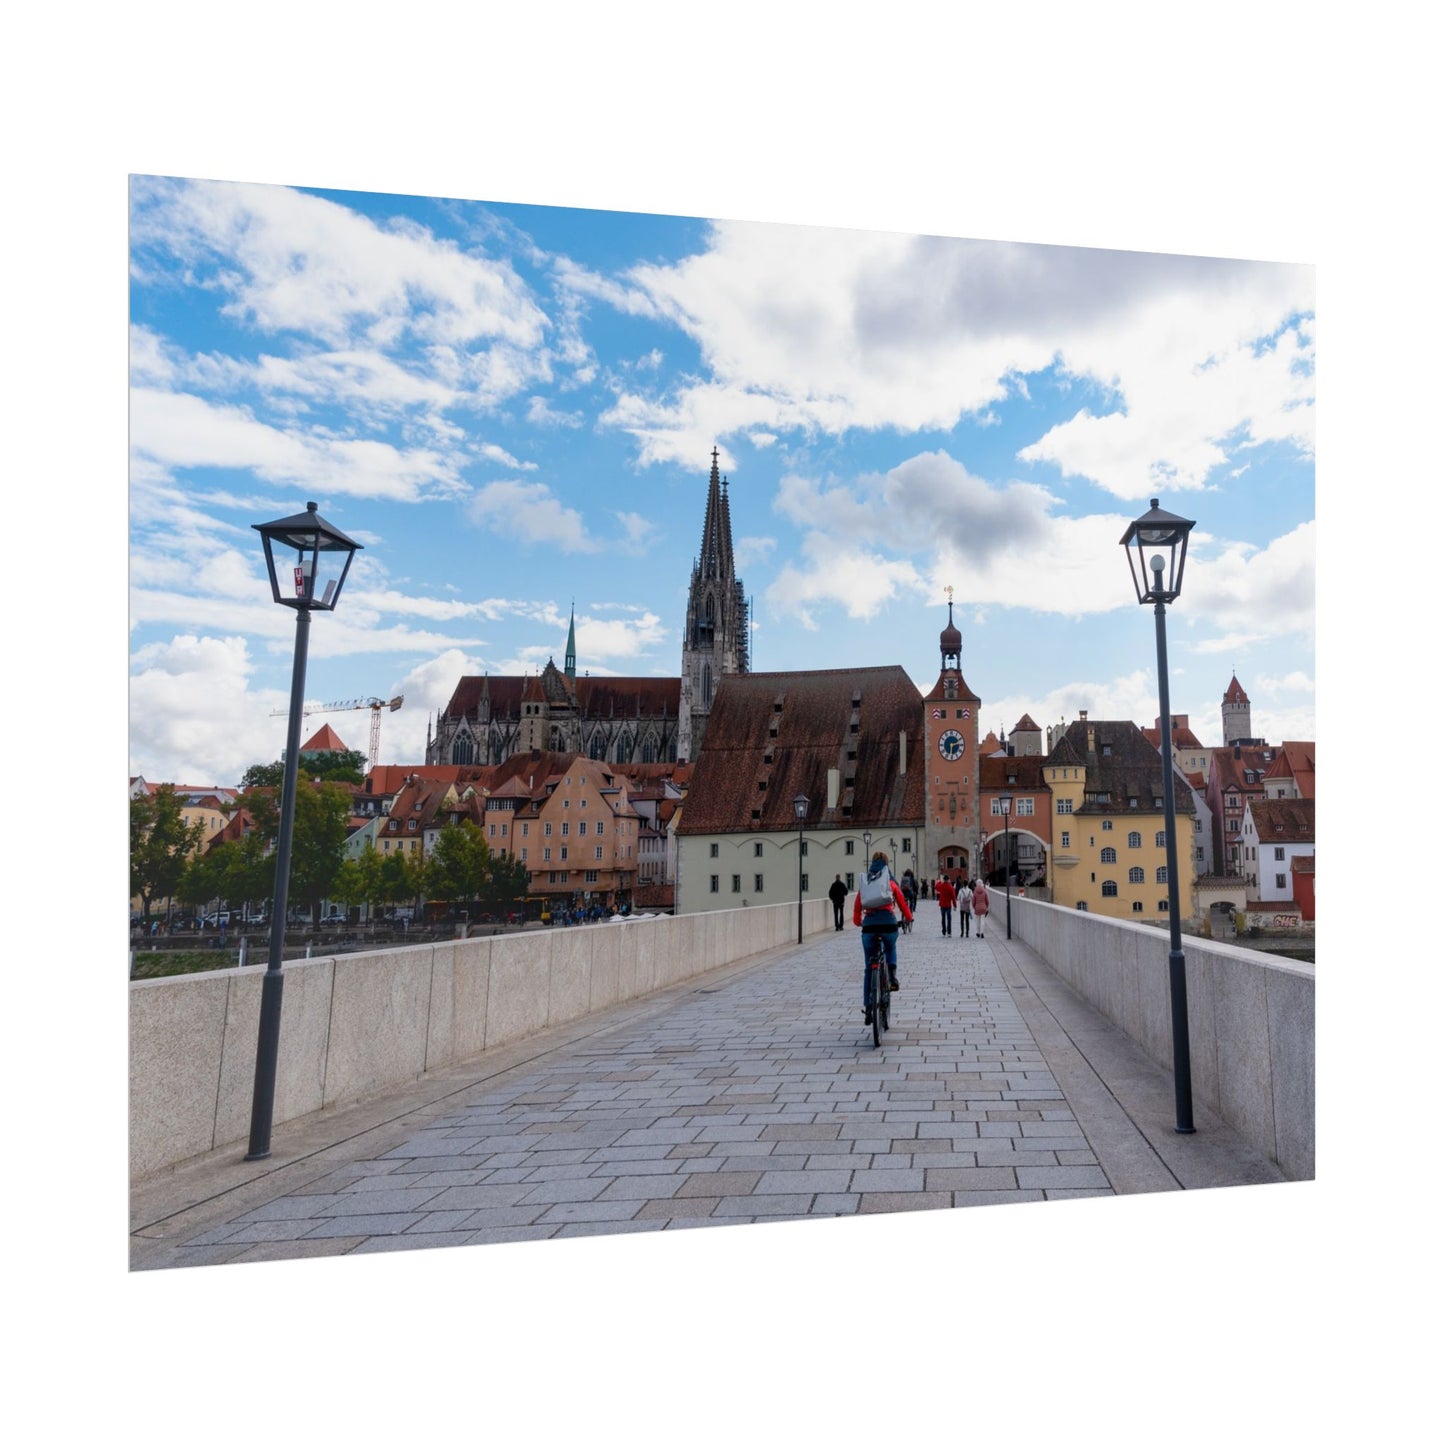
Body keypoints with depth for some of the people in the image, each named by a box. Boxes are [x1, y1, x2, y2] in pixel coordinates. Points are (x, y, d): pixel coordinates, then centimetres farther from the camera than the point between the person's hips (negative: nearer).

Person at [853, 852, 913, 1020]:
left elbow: (857, 906, 14)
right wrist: (909, 917, 36)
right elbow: (902, 902, 18)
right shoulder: (890, 883, 13)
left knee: (869, 968, 12)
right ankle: (892, 976, 9)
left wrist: (858, 922, 31)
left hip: (869, 924, 1)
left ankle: (868, 1008, 12)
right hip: (888, 923, -1)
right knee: (891, 948, 35)